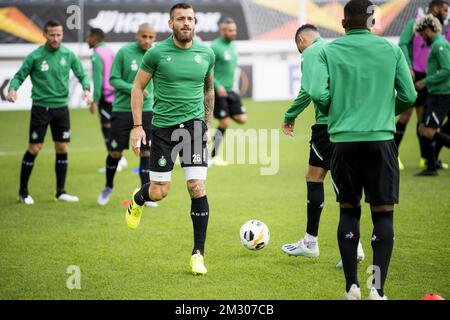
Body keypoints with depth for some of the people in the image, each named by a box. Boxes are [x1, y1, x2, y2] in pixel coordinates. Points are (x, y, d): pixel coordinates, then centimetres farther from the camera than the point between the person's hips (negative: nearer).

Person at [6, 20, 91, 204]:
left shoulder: (68, 55, 0)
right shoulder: (35, 56, -8)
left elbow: (82, 75, 8)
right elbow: (20, 76, -3)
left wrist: (86, 89, -12)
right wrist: (12, 89, -23)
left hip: (61, 107, 3)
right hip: (40, 107, -3)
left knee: (62, 149, 5)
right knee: (34, 149, -3)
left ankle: (61, 192, 15)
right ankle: (23, 191, 10)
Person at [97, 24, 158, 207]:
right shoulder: (124, 52, -9)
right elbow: (113, 79, -7)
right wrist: (133, 89, -20)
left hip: (146, 111, 2)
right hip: (122, 109, -2)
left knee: (146, 152, -1)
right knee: (115, 152, 5)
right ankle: (108, 187, 28)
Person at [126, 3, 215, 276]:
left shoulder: (206, 54, 3)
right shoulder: (157, 53, -6)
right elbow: (138, 87, 3)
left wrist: (208, 124, 18)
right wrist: (138, 126, -3)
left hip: (194, 125, 2)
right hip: (163, 127, -1)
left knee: (197, 188, -9)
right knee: (159, 192, 1)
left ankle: (199, 254, 1)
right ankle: (137, 200, 40)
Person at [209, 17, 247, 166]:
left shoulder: (232, 45, 11)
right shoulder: (215, 47, -14)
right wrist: (217, 86, -22)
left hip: (230, 90, 7)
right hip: (219, 91, -7)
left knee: (242, 119, -2)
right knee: (224, 123, -5)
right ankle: (213, 157, 7)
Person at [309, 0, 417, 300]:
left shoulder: (329, 51, 3)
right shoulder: (391, 50, 5)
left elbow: (317, 93, -8)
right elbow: (409, 96, 4)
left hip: (344, 140, 1)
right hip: (380, 138, -1)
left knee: (349, 211, 12)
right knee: (383, 213, 4)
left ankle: (352, 287, 8)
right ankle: (377, 288, -6)